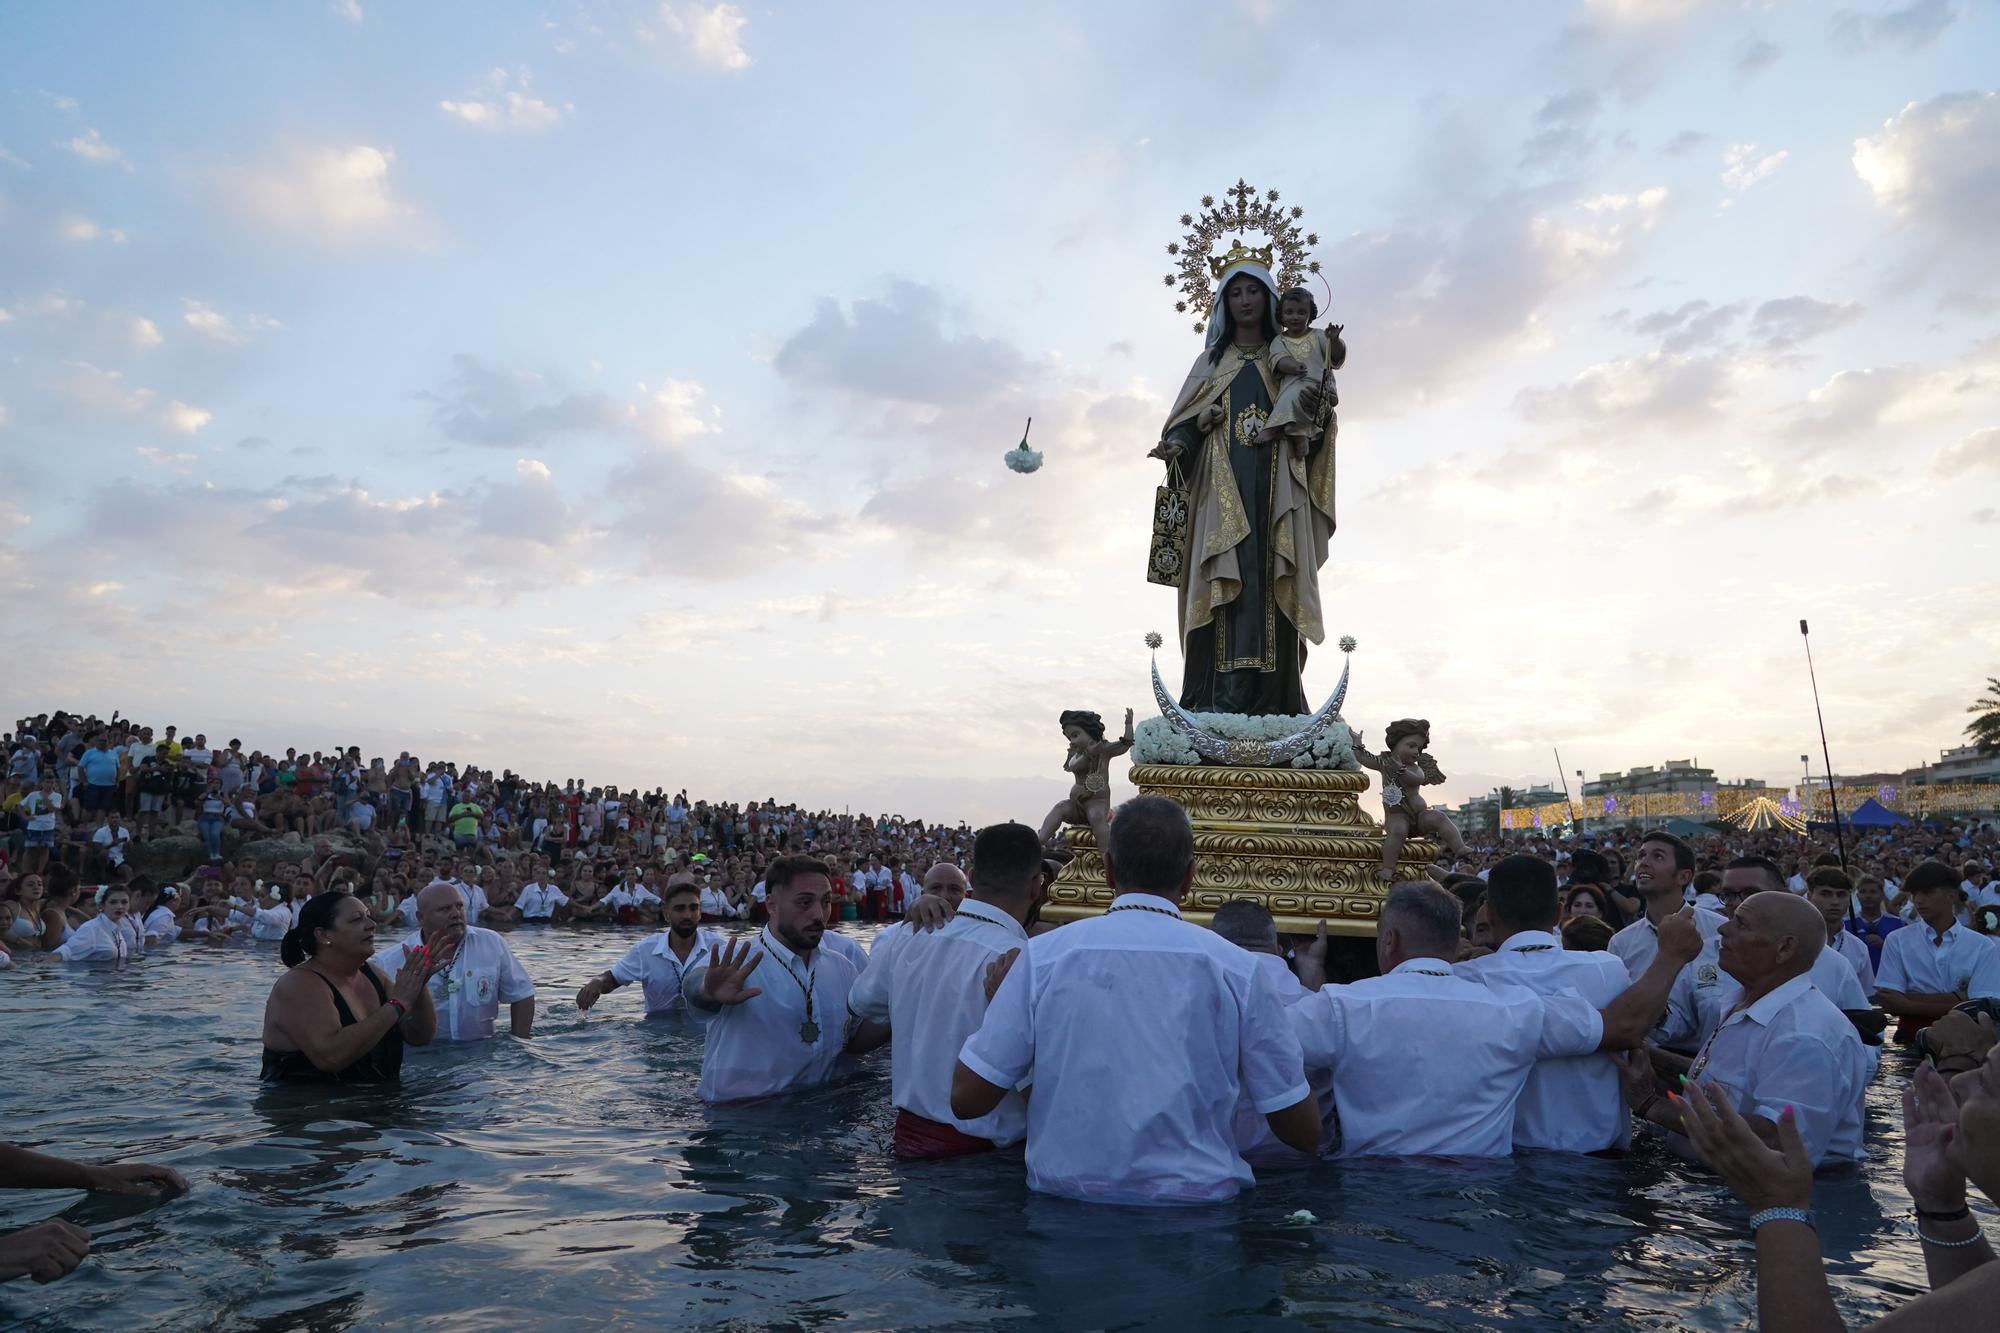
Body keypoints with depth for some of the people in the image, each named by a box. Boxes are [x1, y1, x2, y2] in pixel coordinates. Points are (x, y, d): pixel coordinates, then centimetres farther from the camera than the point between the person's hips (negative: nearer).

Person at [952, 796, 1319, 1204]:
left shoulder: (1043, 956, -5)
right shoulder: (1237, 969, -4)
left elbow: (966, 1100, -1)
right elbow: (1304, 1133, 3)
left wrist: (998, 999, 13)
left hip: (1066, 1195, 1)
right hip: (1196, 1202, 0)